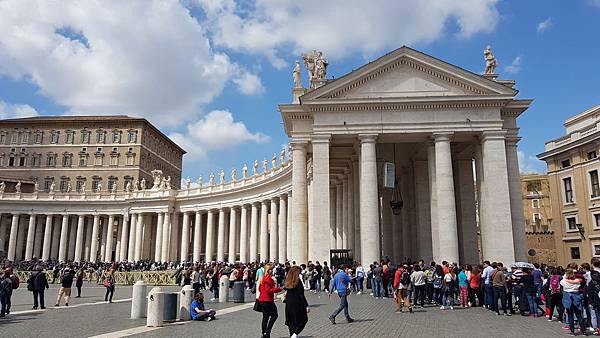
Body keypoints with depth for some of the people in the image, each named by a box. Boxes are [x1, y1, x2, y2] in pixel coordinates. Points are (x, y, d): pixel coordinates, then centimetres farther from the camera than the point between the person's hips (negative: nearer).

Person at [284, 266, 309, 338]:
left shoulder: (288, 282, 3)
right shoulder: (298, 281, -14)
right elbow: (301, 295, -15)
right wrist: (306, 306, -11)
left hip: (289, 304, 6)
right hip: (297, 304, -6)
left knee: (291, 321, 15)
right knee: (303, 320, 8)